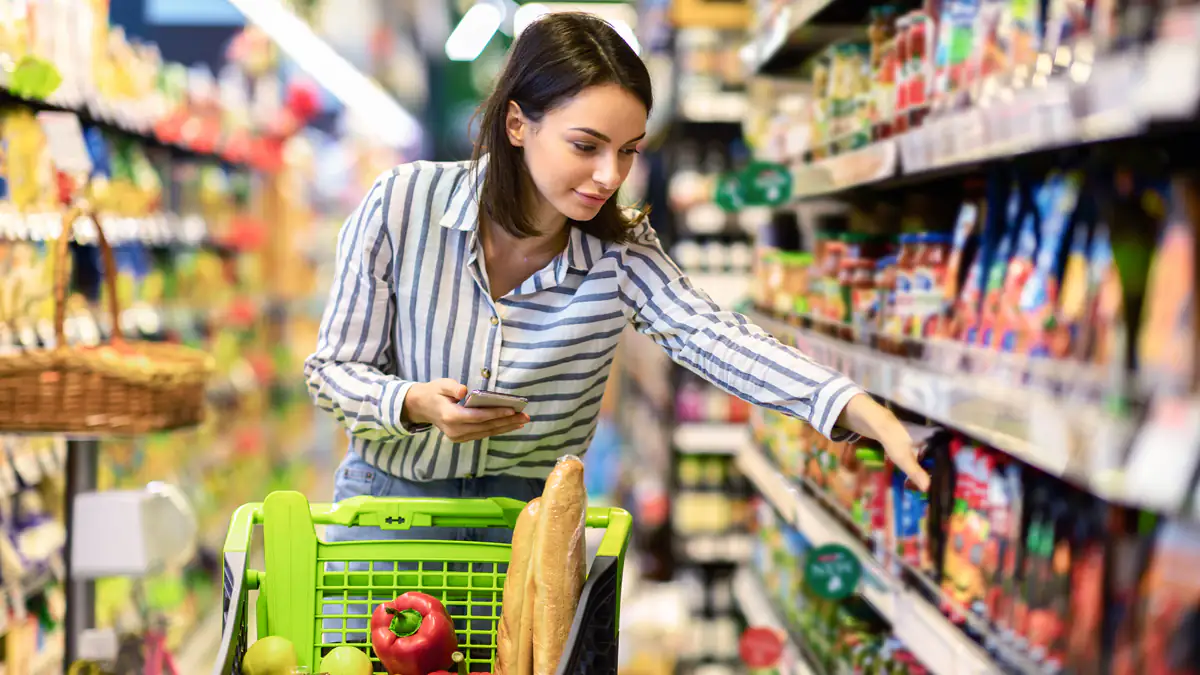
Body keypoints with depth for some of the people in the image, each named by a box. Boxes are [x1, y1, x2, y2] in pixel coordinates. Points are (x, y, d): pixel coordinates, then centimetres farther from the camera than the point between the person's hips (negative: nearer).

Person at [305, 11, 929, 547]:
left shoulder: (620, 254, -9)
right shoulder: (402, 206, -14)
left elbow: (715, 338, -26)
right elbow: (333, 368, -7)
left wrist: (864, 413, -43)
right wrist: (417, 404, -30)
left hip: (532, 511, 1)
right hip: (392, 493, -1)